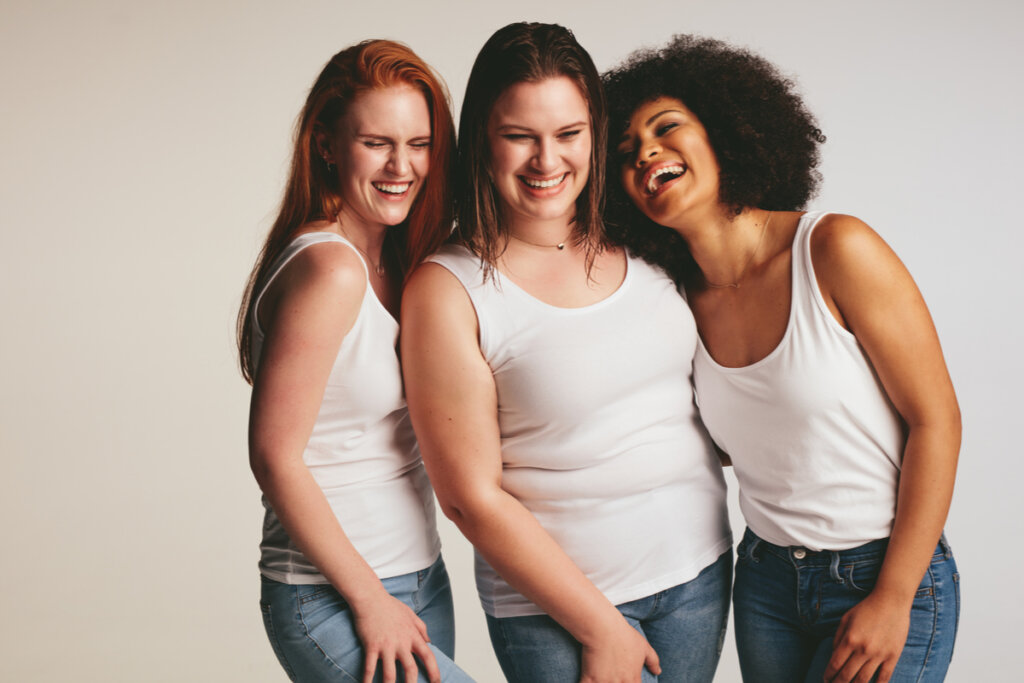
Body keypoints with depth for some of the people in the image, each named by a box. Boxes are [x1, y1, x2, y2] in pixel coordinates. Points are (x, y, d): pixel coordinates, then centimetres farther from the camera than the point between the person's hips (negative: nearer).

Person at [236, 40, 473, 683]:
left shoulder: (399, 262, 8)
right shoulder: (328, 269, -18)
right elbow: (275, 457, -18)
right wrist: (371, 600, -14)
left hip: (421, 579, 8)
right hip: (331, 602, -8)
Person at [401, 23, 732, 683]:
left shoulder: (642, 246, 1)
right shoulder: (449, 289, -13)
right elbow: (472, 497, -13)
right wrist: (600, 629, -10)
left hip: (699, 572, 5)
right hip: (554, 603, -4)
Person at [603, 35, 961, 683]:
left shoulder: (834, 249, -16)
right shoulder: (685, 305, -1)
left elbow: (935, 420, -13)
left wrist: (893, 599, -13)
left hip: (891, 577, -5)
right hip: (766, 580, 5)